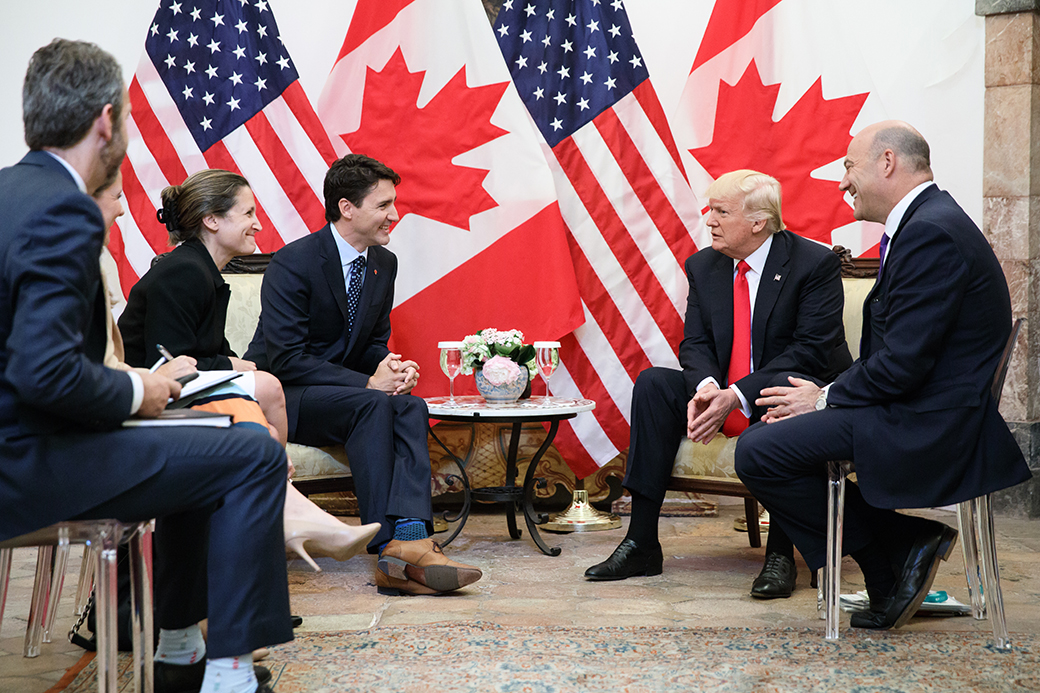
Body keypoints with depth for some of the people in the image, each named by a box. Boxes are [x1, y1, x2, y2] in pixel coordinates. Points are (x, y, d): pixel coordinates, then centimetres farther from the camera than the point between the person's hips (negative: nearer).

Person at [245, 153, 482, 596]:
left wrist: (391, 368, -11)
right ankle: (388, 547, -35)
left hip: (342, 392, 7)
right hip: (280, 398, -6)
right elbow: (285, 360, -21)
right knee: (373, 405, -33)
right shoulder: (293, 264, -17)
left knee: (411, 408, -25)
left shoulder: (384, 263, 6)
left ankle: (409, 539, -42)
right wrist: (368, 382, -25)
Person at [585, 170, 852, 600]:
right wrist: (706, 386, -22)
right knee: (653, 383, -16)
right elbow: (694, 343, 3)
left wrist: (736, 396, -28)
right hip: (722, 399, 6)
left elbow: (811, 350, -20)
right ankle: (641, 544, -16)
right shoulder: (703, 266, 5)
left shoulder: (815, 263, -13)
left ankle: (780, 553, -32)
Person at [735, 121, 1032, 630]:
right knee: (775, 432, 17)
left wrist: (826, 399, -8)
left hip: (929, 429, -11)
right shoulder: (925, 222, 16)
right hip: (920, 412, 11)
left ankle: (900, 551, -2)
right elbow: (889, 352, 15)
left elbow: (903, 364, -23)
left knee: (758, 452, -16)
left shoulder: (931, 233, -18)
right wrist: (826, 397, 3)